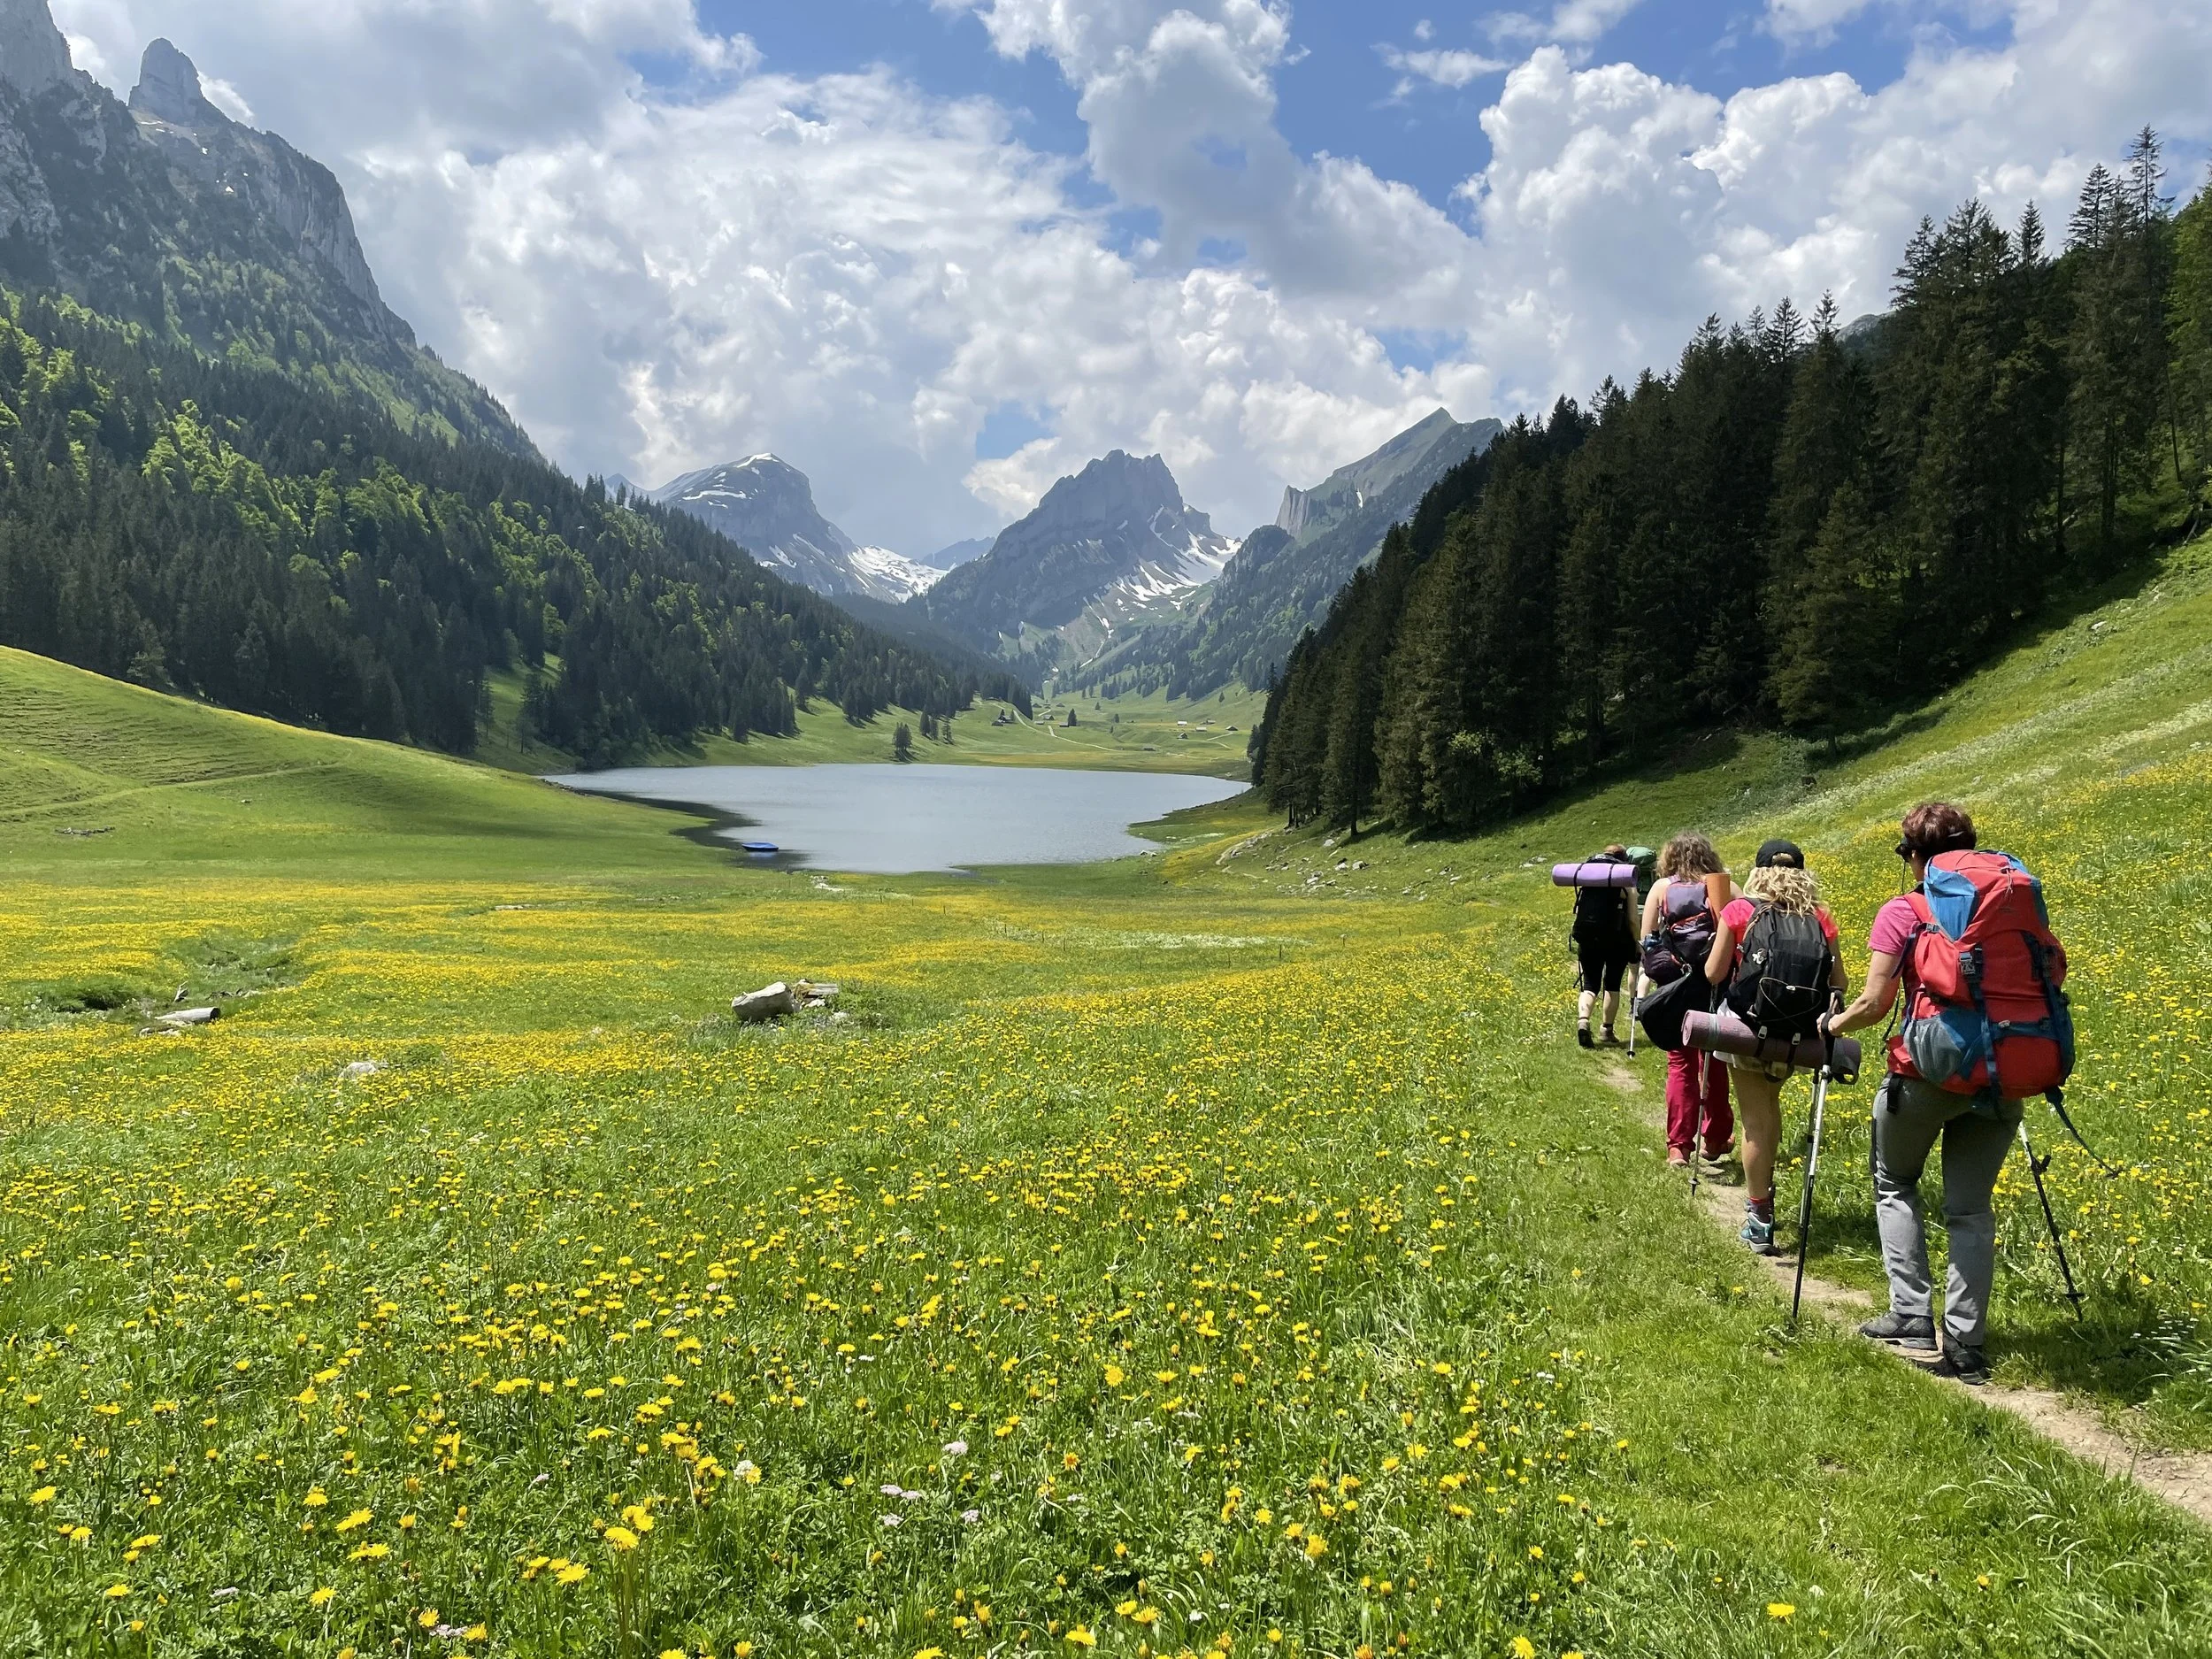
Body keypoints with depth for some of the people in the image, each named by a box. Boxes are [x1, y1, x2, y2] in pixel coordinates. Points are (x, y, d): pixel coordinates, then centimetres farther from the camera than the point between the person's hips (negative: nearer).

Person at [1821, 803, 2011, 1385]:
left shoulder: (1901, 913, -6)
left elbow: (1875, 1003, -10)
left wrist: (1834, 1025, 8)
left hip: (1926, 1073, -4)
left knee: (1895, 1185, 18)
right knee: (1970, 1206, 11)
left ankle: (1912, 1319, 11)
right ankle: (1966, 1347, 9)